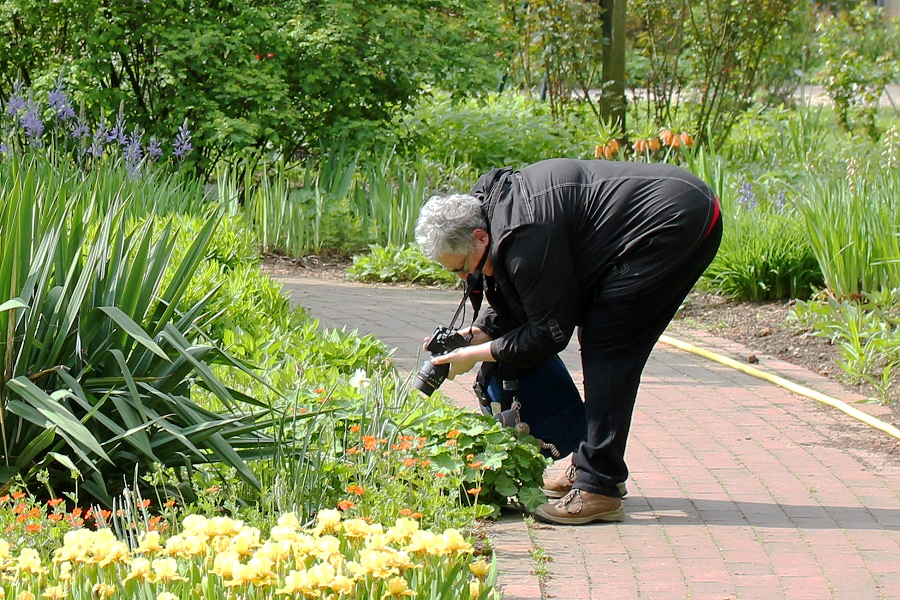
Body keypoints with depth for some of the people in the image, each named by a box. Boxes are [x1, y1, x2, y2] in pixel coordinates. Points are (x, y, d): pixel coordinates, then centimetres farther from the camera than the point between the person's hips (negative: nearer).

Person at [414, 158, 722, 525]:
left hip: (677, 225, -11)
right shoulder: (494, 202, 6)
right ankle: (589, 470, 22)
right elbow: (512, 306, 17)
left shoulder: (525, 238, -24)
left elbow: (551, 333, -14)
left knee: (605, 349, -10)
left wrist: (476, 354, -7)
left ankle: (599, 489, -11)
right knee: (603, 345, 15)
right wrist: (475, 333, 3)